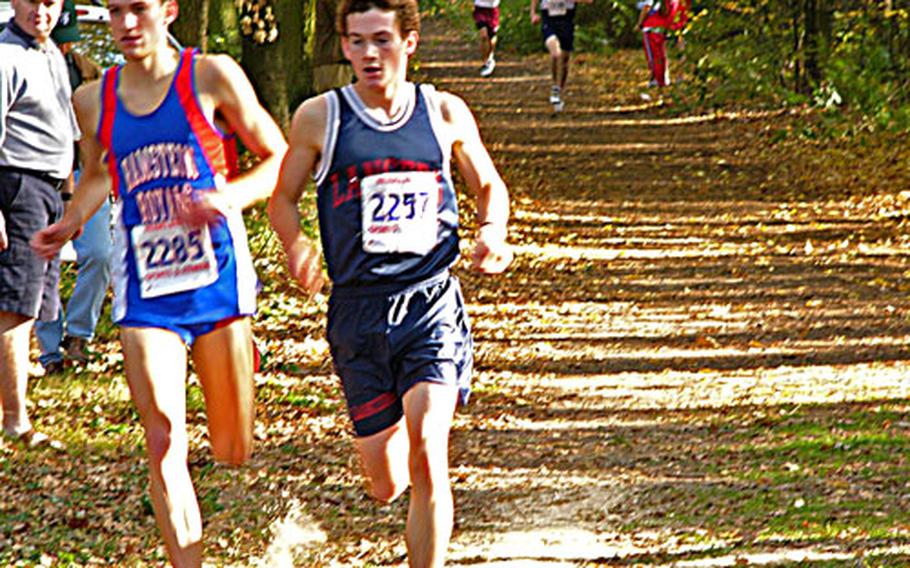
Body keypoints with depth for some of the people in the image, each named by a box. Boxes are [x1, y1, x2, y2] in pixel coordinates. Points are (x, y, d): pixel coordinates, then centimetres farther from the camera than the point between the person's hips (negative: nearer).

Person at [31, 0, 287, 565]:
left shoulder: (211, 77, -4)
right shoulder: (94, 101, 6)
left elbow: (279, 159, 1)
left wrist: (231, 195, -17)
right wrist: (69, 224, 7)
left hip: (217, 276, -1)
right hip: (145, 293, 1)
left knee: (233, 451, 5)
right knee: (164, 439, -12)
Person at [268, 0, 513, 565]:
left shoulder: (446, 113, 5)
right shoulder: (320, 118, 2)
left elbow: (490, 185, 21)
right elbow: (283, 198, 12)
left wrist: (493, 233, 0)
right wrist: (298, 248, -9)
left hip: (431, 304, -1)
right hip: (359, 310, 1)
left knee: (426, 454, -22)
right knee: (386, 487, 7)